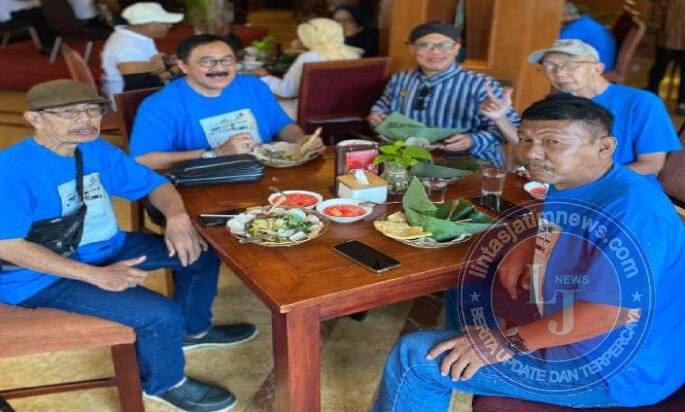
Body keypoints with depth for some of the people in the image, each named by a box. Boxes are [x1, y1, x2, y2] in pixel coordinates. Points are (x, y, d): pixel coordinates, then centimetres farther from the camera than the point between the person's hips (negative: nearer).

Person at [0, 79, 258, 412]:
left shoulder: (96, 150, -1)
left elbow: (153, 184, 6)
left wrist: (176, 216, -17)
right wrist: (97, 276, -29)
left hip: (105, 250, 9)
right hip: (44, 277, -8)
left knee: (201, 250, 9)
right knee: (161, 314, -25)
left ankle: (192, 330, 30)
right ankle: (163, 384, 7)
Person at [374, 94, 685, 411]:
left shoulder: (632, 206, -28)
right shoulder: (566, 184, 2)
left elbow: (620, 308, -34)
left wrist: (510, 342, -27)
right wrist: (523, 251, -1)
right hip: (568, 334, 10)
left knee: (415, 356, -14)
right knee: (463, 296, 24)